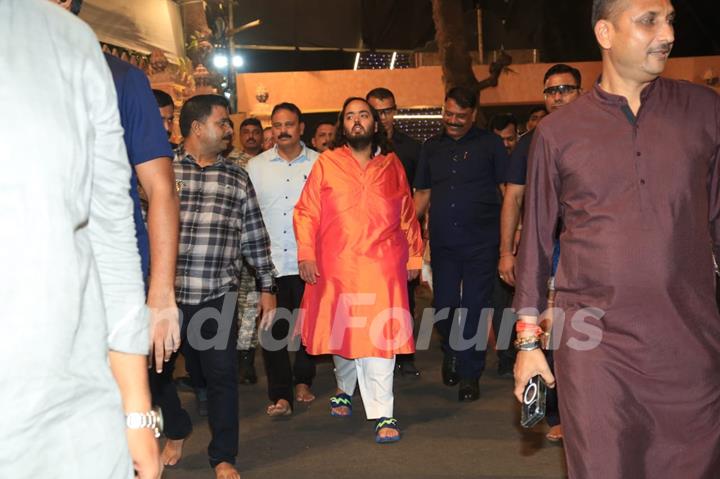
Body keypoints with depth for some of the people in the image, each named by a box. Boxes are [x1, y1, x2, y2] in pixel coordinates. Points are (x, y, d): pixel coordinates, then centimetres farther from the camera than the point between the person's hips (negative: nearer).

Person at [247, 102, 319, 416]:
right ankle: (280, 394, 4)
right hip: (270, 261, 0)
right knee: (273, 329, -2)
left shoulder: (318, 164, 4)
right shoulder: (255, 166, 8)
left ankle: (302, 380, 28)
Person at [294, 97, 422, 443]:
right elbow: (306, 212, 3)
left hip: (382, 266, 0)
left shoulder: (392, 166, 12)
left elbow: (407, 216, 15)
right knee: (342, 331, 12)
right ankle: (344, 389, 38)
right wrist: (306, 254, -5)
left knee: (378, 338, -6)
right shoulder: (327, 164, 6)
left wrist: (414, 255, 12)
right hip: (337, 267, 0)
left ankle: (382, 415, -1)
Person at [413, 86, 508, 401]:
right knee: (443, 306, 7)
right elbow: (422, 193, 15)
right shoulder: (431, 147, 12)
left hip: (481, 242, -3)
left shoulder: (490, 144, 2)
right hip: (442, 243, 3)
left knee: (474, 308, 1)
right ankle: (451, 353, 35)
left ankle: (470, 375, 13)